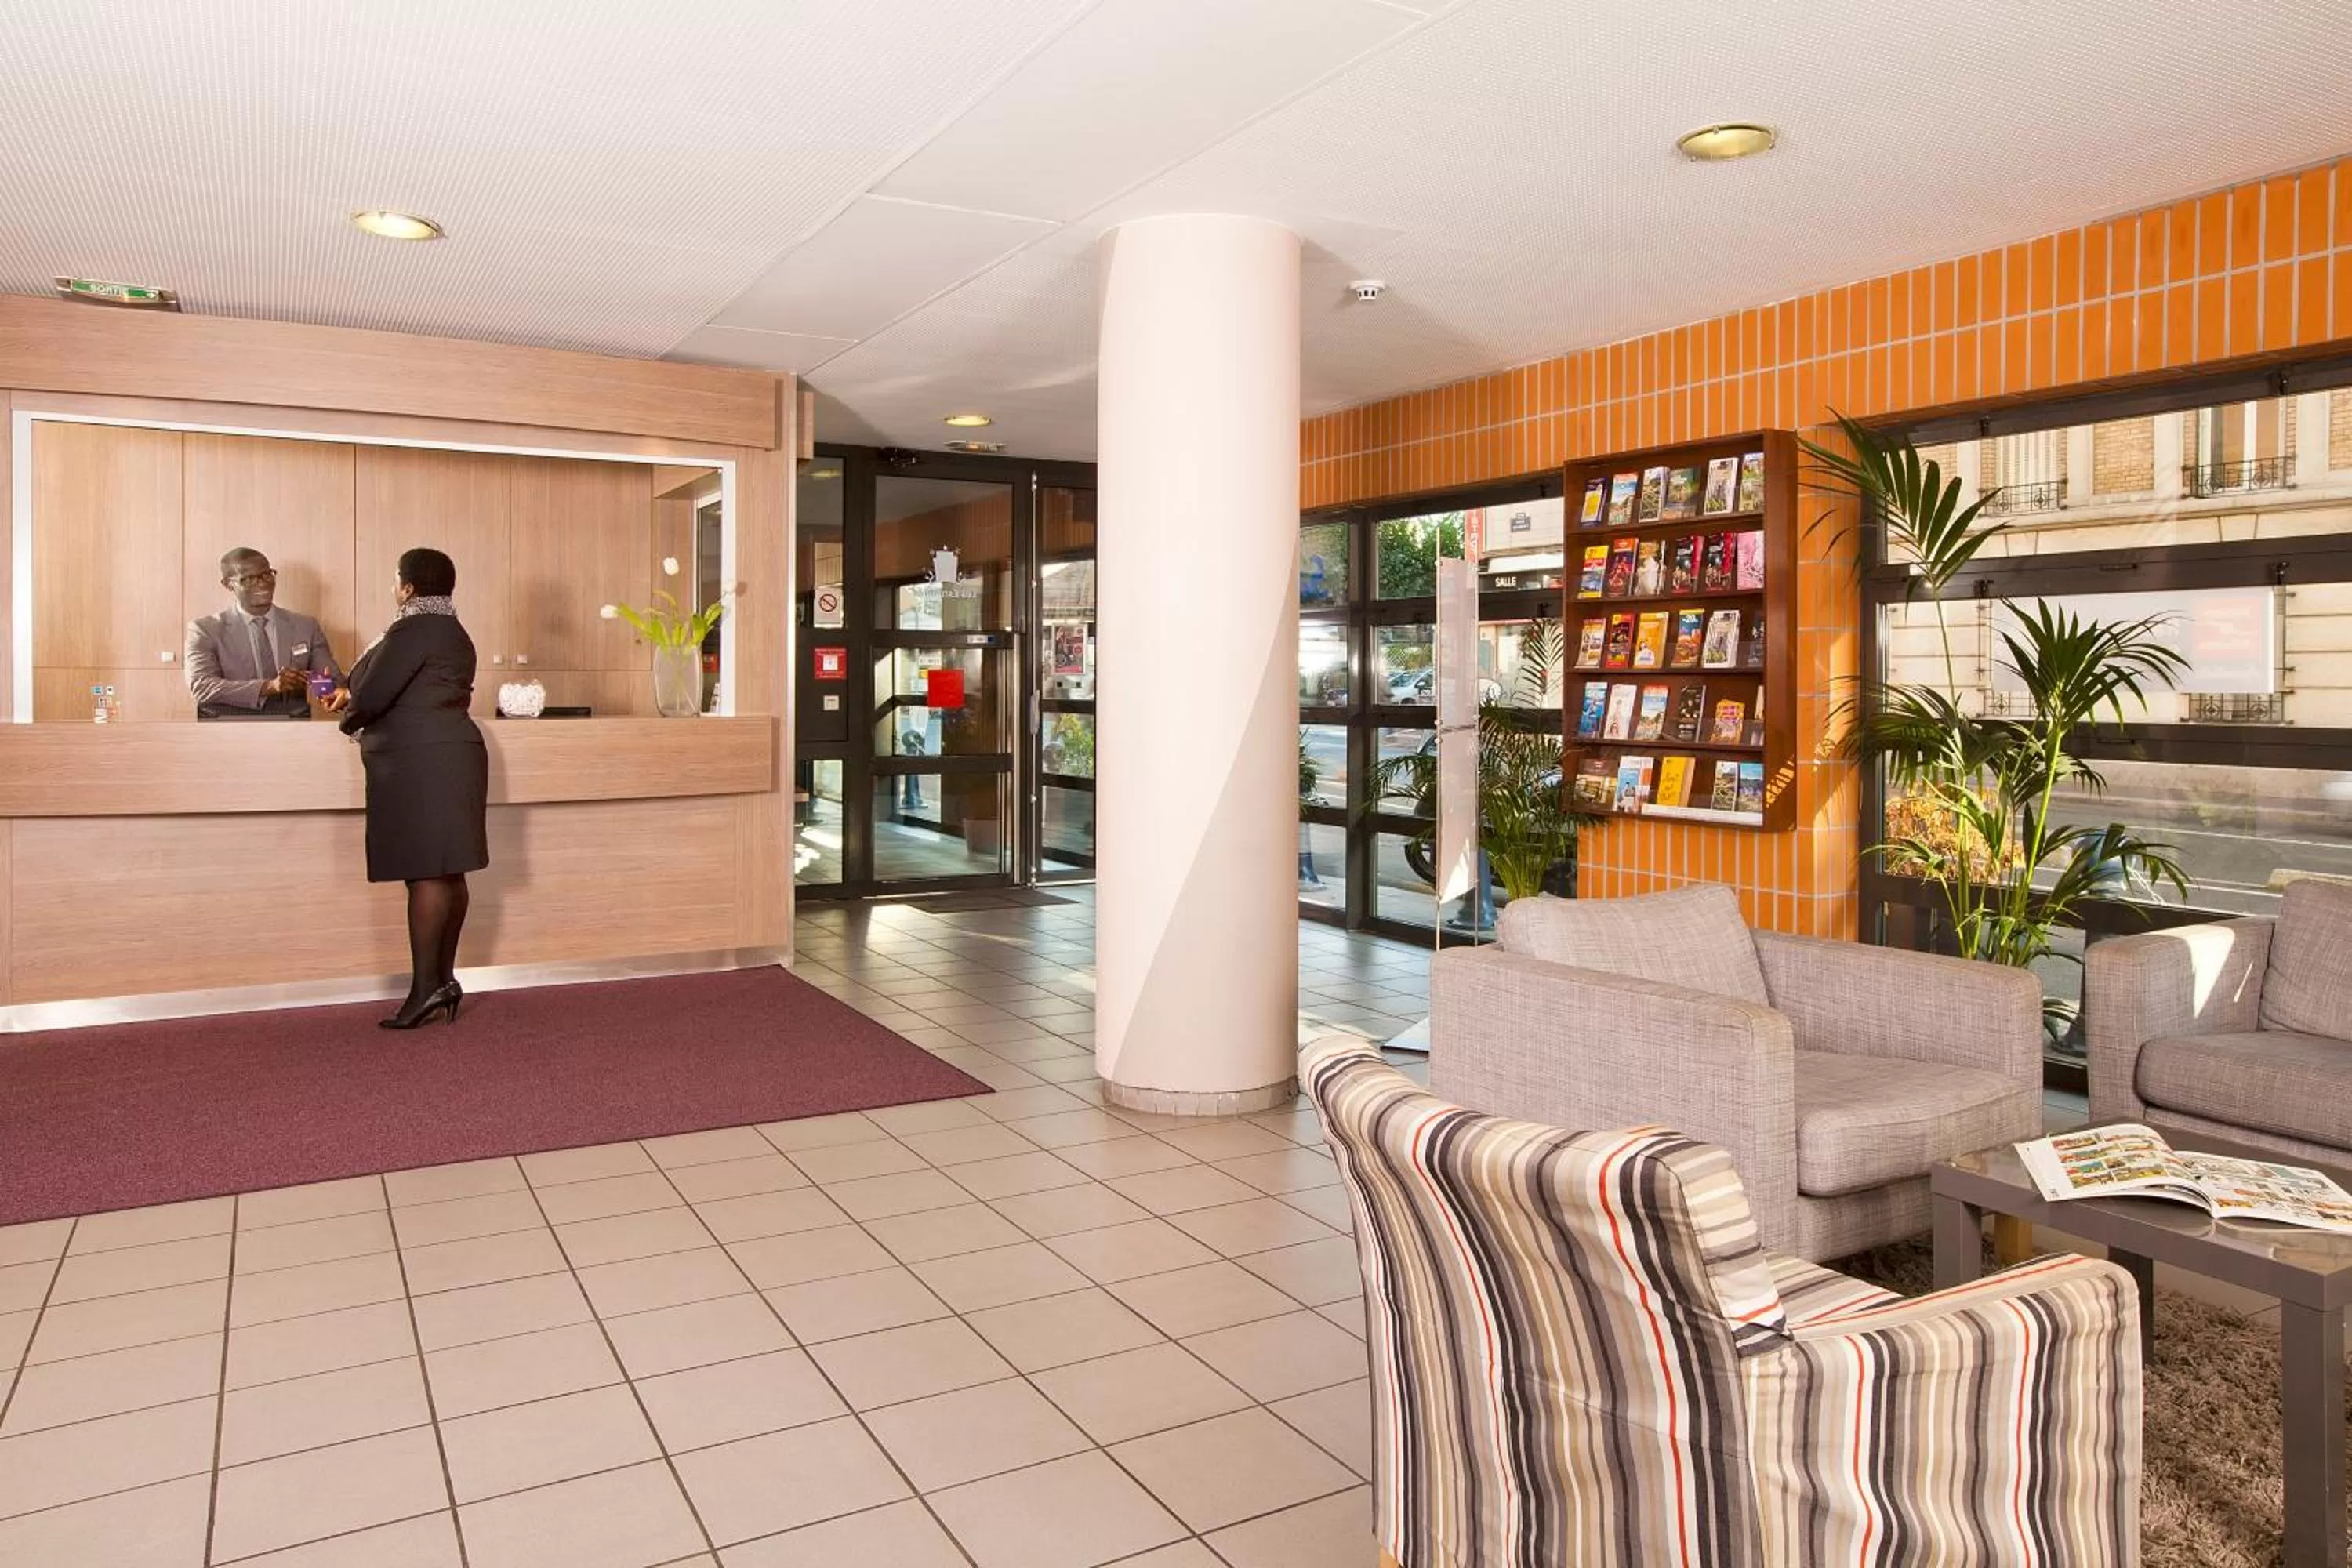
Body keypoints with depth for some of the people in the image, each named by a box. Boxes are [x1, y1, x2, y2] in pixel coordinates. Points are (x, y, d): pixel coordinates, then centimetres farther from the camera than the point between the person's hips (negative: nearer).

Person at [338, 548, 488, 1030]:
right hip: (451, 756, 10)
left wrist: (348, 721, 8)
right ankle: (444, 978, 12)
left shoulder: (413, 630, -11)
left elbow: (374, 694, -13)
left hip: (420, 764, -10)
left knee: (425, 873, -10)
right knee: (447, 873, 8)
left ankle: (426, 987, -10)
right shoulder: (453, 632, 19)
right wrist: (355, 696, 29)